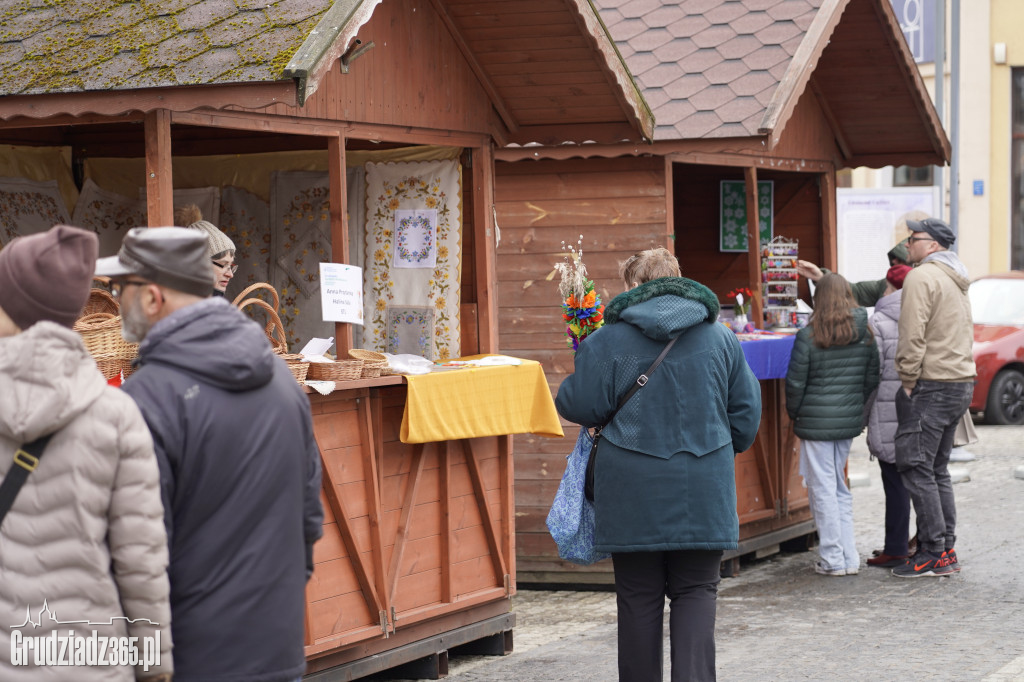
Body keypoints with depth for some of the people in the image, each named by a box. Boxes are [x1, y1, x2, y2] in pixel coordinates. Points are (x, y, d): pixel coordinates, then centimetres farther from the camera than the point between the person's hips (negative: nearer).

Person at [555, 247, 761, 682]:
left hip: (633, 494, -1)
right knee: (696, 591, 7)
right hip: (702, 493, 2)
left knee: (639, 596, 8)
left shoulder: (608, 340, -6)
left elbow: (577, 405, -4)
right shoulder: (720, 338, 5)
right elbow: (746, 411, 9)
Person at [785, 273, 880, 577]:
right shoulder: (865, 335, 3)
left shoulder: (809, 336, -11)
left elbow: (795, 383, -7)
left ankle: (833, 560, 3)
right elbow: (872, 378, 10)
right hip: (850, 420, 5)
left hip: (816, 423, -5)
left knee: (822, 488, 1)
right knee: (840, 487, 15)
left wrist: (794, 414, 8)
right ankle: (849, 558, 16)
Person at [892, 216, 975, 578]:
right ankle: (946, 551, 14)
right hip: (961, 382, 10)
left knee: (916, 468, -6)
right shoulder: (957, 281, 19)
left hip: (932, 385, -10)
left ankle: (934, 553, -8)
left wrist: (907, 382, -13)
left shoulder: (922, 277, -12)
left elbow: (912, 336, -19)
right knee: (937, 469, 14)